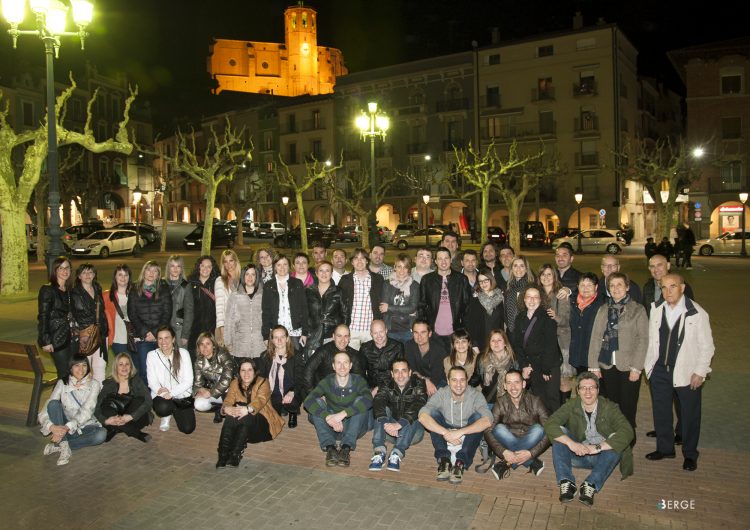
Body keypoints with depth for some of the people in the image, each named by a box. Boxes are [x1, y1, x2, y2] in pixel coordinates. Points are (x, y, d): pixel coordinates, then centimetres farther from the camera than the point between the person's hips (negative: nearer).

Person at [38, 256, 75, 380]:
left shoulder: (69, 290, 12)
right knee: (64, 374, -5)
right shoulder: (47, 290, -8)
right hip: (57, 339, -6)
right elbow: (43, 316, -12)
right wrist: (46, 341, -16)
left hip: (71, 337, 6)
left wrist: (76, 334, 11)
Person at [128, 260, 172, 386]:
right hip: (142, 339, 0)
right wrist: (145, 332, -9)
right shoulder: (135, 292, 11)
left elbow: (167, 314, 2)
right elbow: (132, 315, 3)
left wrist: (155, 333, -9)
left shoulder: (164, 291, 10)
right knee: (144, 371, -2)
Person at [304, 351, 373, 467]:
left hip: (354, 428, -1)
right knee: (317, 402, -19)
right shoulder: (327, 382, -4)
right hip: (331, 428, 1)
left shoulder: (358, 380, -7)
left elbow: (368, 400, -29)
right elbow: (308, 401, -21)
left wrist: (342, 414, -38)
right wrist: (328, 417, -37)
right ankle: (330, 448, -31)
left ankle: (346, 448, -32)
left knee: (360, 400, -24)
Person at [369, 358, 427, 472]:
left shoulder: (418, 385, -7)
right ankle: (379, 452, -35)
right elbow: (377, 403, -19)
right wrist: (386, 424, -40)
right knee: (383, 410, -22)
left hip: (412, 432, -2)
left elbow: (418, 406, -26)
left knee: (413, 415, -29)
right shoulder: (387, 385, 0)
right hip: (390, 432, 2)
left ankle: (396, 454, -41)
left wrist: (399, 424, -42)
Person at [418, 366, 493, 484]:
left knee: (477, 416, -27)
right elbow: (422, 416, -29)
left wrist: (460, 432, -41)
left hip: (468, 437, -1)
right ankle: (444, 460, -28)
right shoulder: (441, 394, -15)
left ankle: (461, 462, -32)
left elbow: (487, 421, -33)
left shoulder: (475, 395, -17)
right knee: (433, 412, -22)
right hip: (445, 437, 1)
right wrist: (445, 433, -40)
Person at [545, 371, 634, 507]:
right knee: (559, 434, -21)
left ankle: (591, 485, -36)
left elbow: (627, 432, -26)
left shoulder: (610, 407, -10)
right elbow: (549, 424, -18)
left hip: (602, 457, -1)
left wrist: (598, 447, -35)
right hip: (578, 454, 2)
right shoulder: (571, 406, -5)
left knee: (616, 439, -29)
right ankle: (566, 483, -31)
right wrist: (571, 443, -34)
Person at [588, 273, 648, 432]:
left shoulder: (638, 310, 0)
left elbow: (643, 340, -4)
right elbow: (596, 338, 6)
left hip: (628, 367, -3)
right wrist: (594, 366, 1)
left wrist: (636, 368, -10)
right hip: (607, 366, 3)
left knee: (628, 407, 2)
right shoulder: (603, 310, 9)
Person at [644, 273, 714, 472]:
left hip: (686, 373, -4)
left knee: (689, 415, 9)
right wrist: (649, 366, 5)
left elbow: (706, 345, -6)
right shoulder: (656, 310, 2)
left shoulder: (697, 313, -10)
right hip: (659, 371, 4)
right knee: (661, 412, 14)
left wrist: (700, 372, -9)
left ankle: (690, 454, 27)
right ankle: (665, 448, 32)